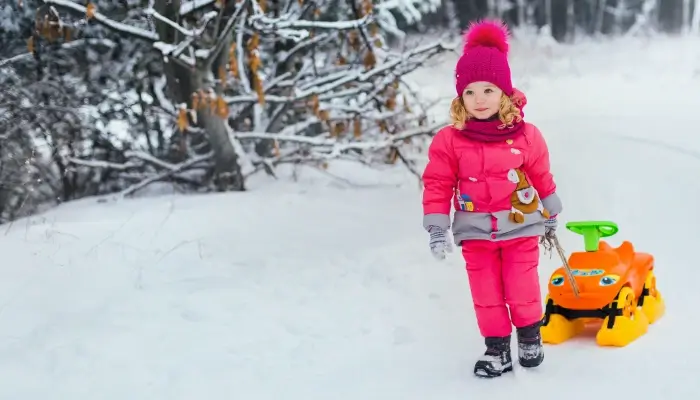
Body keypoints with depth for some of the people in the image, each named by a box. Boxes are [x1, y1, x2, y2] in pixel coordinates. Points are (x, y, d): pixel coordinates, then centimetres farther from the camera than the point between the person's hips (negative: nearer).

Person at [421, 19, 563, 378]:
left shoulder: (525, 135, -7)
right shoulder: (449, 140, -10)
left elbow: (541, 176, 7)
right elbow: (437, 184, -5)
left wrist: (551, 216, 17)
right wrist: (436, 229, -8)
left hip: (520, 226, 0)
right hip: (475, 231, 1)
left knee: (523, 289, 6)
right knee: (486, 294, 7)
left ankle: (530, 337, 28)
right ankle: (497, 348, 19)